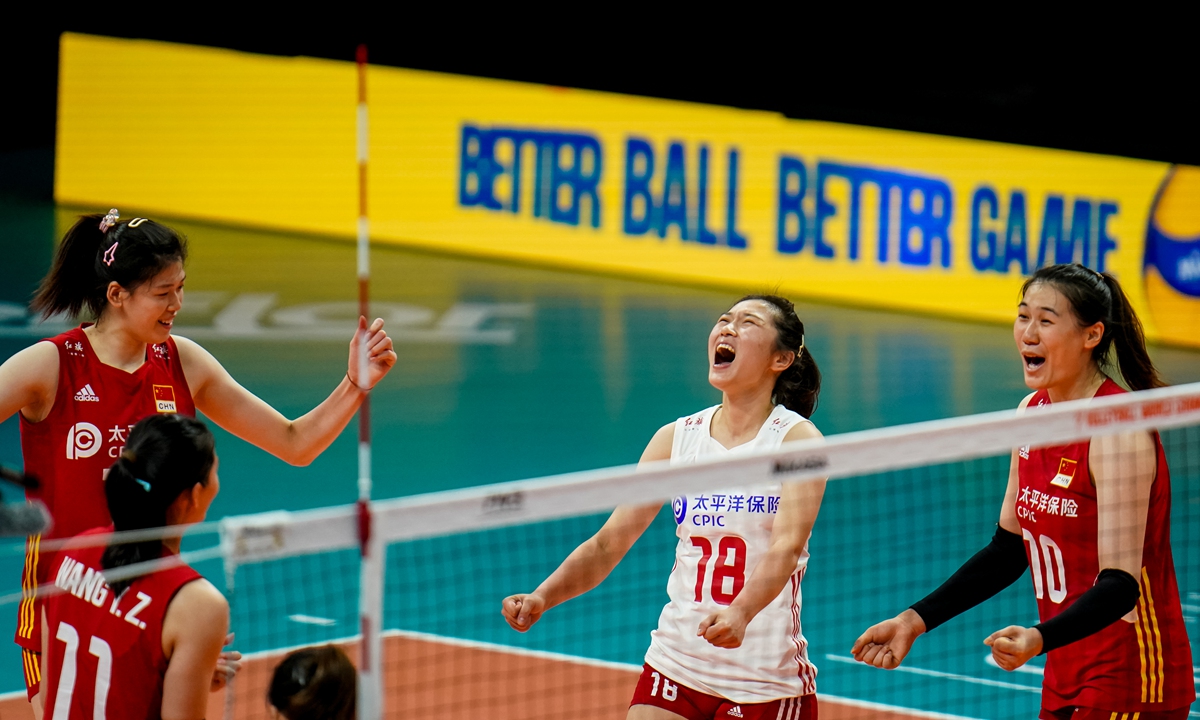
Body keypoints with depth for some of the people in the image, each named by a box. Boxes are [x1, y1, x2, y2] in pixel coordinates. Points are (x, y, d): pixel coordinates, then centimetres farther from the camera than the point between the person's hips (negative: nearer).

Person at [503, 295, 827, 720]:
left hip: (767, 683, -3)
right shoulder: (676, 438, 5)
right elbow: (609, 542, 4)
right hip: (675, 665, 3)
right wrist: (543, 597, -14)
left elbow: (787, 546, -22)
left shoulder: (797, 438, -7)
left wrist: (741, 613, -41)